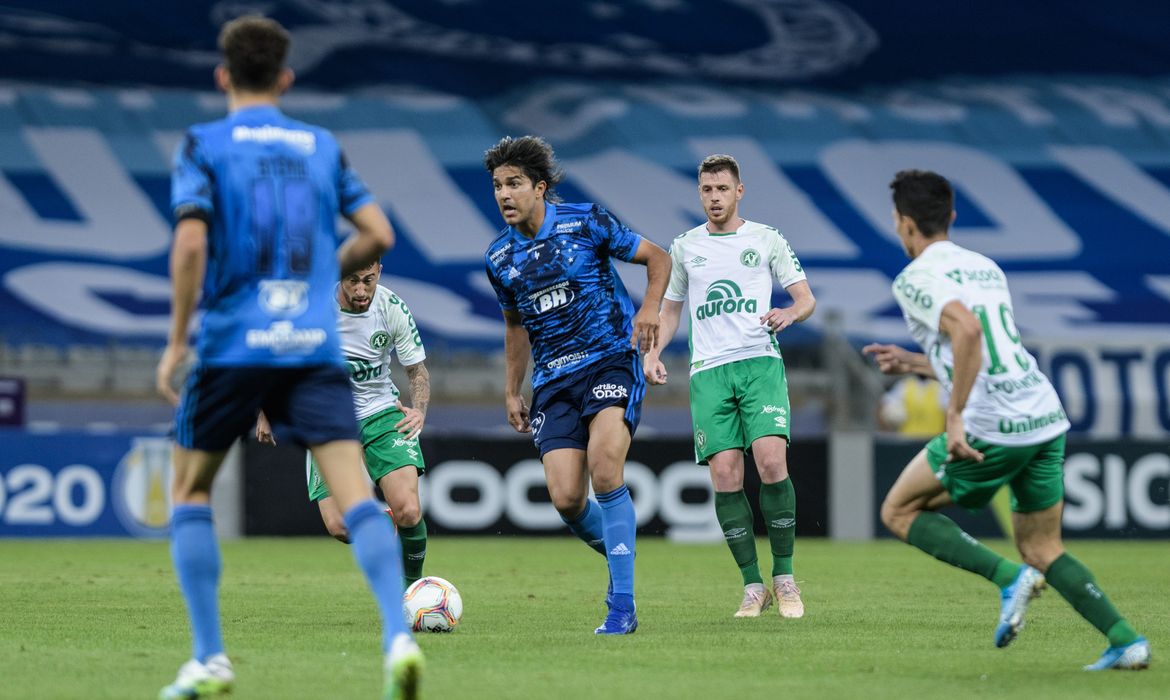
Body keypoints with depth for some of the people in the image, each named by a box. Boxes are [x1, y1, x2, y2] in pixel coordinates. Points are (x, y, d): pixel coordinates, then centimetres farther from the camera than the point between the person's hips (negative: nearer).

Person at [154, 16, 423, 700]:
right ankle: (399, 635, -28)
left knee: (190, 490, 15)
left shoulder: (204, 144, 2)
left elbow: (191, 243, -11)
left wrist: (176, 341, -5)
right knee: (355, 493, -7)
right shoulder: (322, 146, 12)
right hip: (315, 347, 2)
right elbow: (378, 234, 7)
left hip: (233, 343, -2)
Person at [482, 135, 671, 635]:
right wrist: (512, 392, 20)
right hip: (554, 380, 4)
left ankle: (621, 605, -22)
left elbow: (657, 258, 3)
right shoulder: (499, 257, 8)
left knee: (603, 466, -26)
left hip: (611, 360, -4)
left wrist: (650, 306, -15)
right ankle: (619, 555, 23)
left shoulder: (584, 223, -5)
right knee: (565, 498, -10)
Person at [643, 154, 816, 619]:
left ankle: (784, 577, -6)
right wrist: (653, 353, 8)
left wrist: (790, 312, -14)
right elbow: (670, 309, 25)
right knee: (725, 476, -10)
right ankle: (753, 586, 0)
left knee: (771, 462, -20)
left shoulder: (767, 240, 9)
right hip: (708, 371, 2)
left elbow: (806, 300, 9)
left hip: (760, 363, -2)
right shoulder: (684, 248, 15)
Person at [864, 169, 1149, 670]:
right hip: (1046, 417, 8)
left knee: (899, 511, 9)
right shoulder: (986, 268, 22)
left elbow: (967, 329, -24)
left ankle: (1009, 578, -7)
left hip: (993, 427, -8)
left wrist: (954, 415, -22)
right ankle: (1126, 640, 0)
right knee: (1042, 550, 16)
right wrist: (915, 363, 35)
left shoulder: (915, 279, -4)